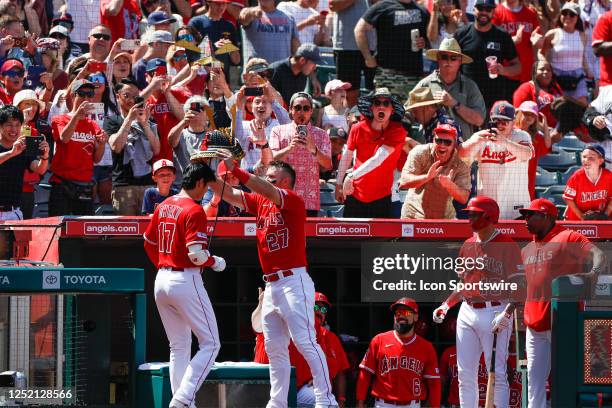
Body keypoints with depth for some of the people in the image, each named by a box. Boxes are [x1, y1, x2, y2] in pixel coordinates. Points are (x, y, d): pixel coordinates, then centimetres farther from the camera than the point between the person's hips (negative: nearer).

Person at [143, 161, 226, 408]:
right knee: (210, 344, -3)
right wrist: (216, 262, -3)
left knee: (178, 347, 16)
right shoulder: (194, 210, -14)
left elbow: (148, 243, 19)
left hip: (161, 280, 9)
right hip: (186, 282, -9)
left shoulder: (163, 207, 11)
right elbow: (197, 255, -21)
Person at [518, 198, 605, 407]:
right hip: (535, 325, 8)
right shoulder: (528, 249, 18)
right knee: (534, 378, 9)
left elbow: (598, 254, -19)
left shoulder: (568, 238, -6)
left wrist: (594, 273, -39)